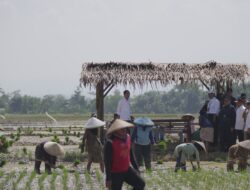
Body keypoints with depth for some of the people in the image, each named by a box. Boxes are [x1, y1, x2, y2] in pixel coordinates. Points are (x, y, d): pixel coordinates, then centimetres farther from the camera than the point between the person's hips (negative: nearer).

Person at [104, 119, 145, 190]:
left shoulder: (127, 137, 0)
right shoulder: (110, 143, -21)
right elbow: (107, 162, -19)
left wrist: (136, 168, 16)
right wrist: (108, 179, -20)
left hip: (127, 170, 6)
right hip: (115, 173, -6)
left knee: (141, 184, -2)